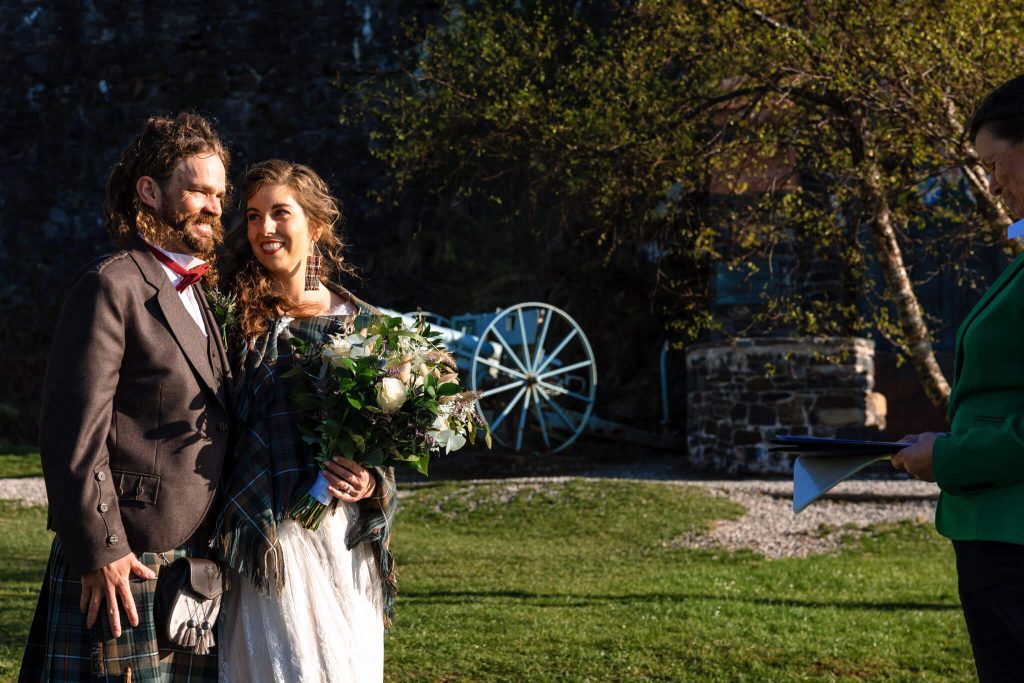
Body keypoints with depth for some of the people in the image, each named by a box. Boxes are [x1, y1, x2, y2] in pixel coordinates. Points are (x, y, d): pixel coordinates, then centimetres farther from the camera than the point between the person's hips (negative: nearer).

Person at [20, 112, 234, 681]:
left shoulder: (200, 296, 19)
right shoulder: (112, 286, -9)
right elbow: (72, 432, -14)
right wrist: (99, 550, -17)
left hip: (195, 565, 8)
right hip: (124, 568, -8)